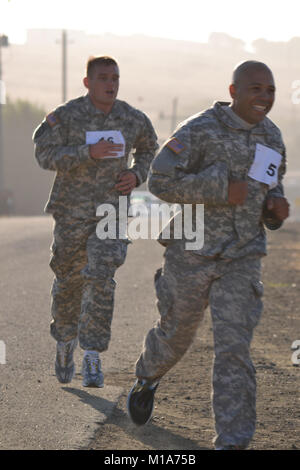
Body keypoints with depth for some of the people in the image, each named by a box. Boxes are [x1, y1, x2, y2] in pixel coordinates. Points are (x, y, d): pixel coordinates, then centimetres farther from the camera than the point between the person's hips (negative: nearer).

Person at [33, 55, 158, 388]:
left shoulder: (134, 119, 0)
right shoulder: (65, 116, -9)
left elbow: (148, 149, 19)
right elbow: (45, 155, -17)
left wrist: (137, 175, -1)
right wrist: (89, 152, -28)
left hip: (113, 210, 0)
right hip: (72, 211, 0)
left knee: (101, 279, -16)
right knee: (68, 282, 13)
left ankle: (92, 359, -13)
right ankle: (66, 339, 40)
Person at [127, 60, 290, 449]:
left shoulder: (271, 137, 4)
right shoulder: (201, 130, -14)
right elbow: (161, 180, -18)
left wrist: (276, 205, -2)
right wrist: (221, 189, -24)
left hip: (241, 260, 2)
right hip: (192, 253, -2)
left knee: (234, 347, -9)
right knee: (175, 335, 17)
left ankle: (233, 442, -7)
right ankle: (148, 378, 51)